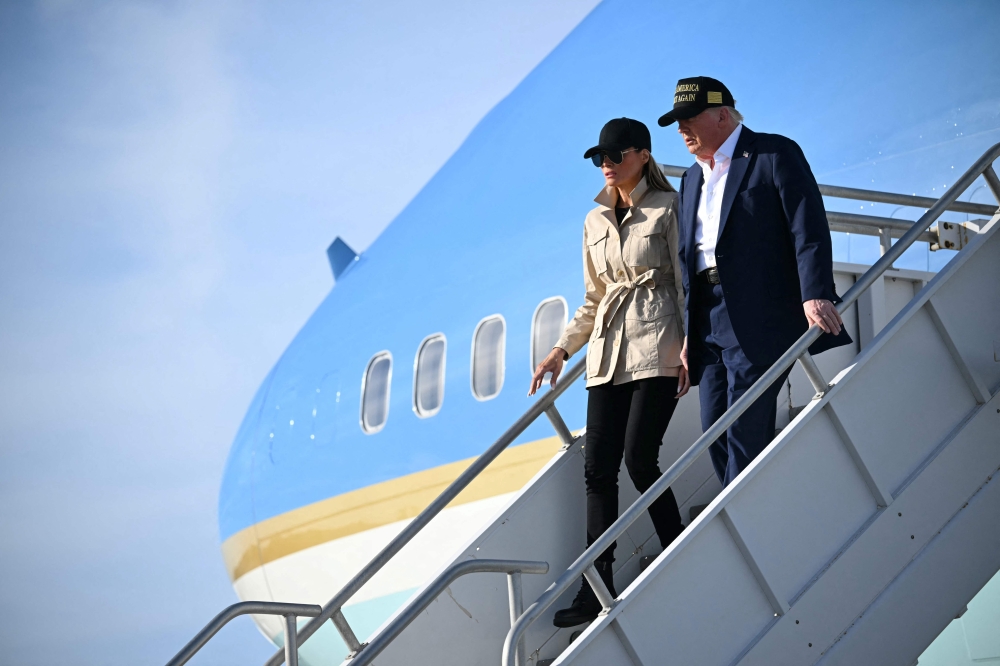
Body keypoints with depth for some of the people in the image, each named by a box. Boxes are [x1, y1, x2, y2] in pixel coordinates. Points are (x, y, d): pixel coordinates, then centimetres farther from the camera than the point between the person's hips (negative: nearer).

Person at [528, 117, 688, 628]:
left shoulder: (668, 207, 2)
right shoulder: (595, 221, 18)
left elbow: (687, 281, -2)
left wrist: (690, 347, -11)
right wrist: (562, 349, 14)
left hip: (656, 342, -6)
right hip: (608, 352, 6)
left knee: (639, 457, -13)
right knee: (598, 465, -3)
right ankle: (597, 588, -1)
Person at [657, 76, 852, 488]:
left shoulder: (775, 154, 0)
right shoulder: (692, 179, 23)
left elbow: (809, 231, -10)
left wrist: (815, 295, -24)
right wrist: (687, 335, 17)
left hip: (758, 315, -8)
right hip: (709, 321, 8)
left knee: (746, 432, -11)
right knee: (715, 434, 4)